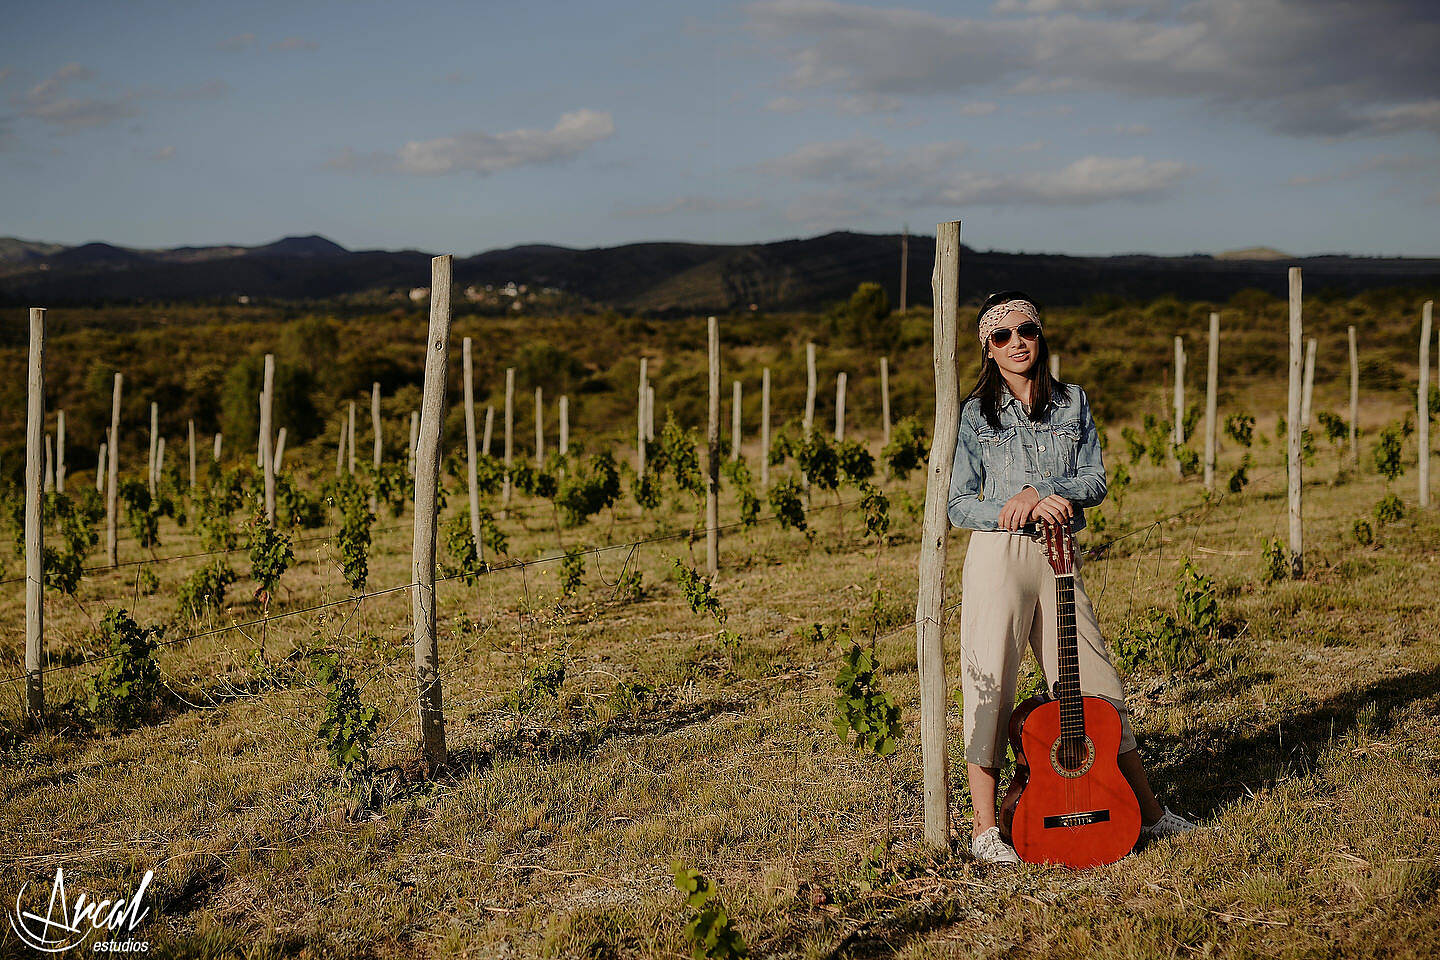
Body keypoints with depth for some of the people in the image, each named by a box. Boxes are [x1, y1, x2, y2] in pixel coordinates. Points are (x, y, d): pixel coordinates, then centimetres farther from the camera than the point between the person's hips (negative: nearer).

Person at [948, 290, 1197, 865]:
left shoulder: (1073, 403, 12)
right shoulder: (975, 414, 3)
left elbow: (1095, 481, 4)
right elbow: (958, 504, -1)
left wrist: (1038, 491, -13)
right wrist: (1019, 510, -17)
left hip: (1058, 558, 3)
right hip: (998, 557, -2)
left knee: (1096, 684, 7)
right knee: (989, 687, -2)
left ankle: (1147, 811, 19)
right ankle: (985, 828, 7)